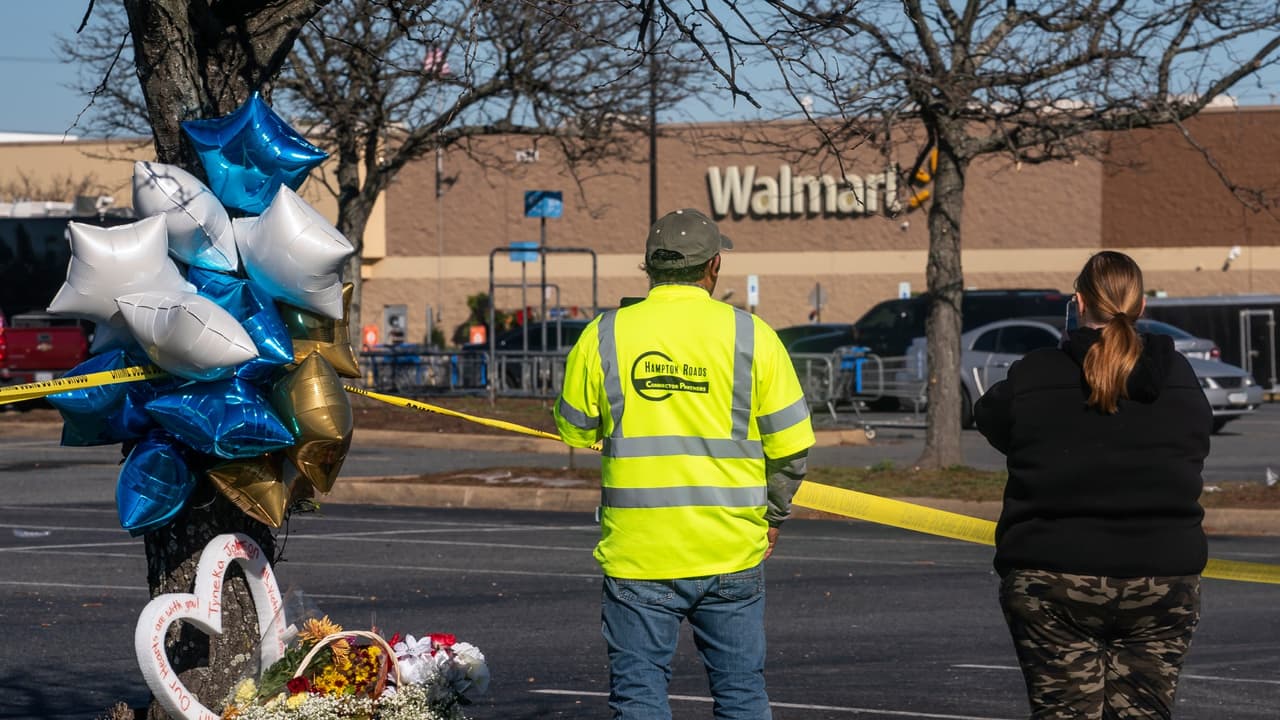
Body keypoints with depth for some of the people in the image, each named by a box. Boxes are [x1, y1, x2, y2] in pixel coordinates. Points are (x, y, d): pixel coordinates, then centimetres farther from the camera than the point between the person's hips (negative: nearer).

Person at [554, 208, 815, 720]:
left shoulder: (604, 336, -1)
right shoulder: (751, 335, -2)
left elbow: (575, 432, 11)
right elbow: (792, 443, 2)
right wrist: (771, 516, 17)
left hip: (637, 554, 0)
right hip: (731, 552, 1)